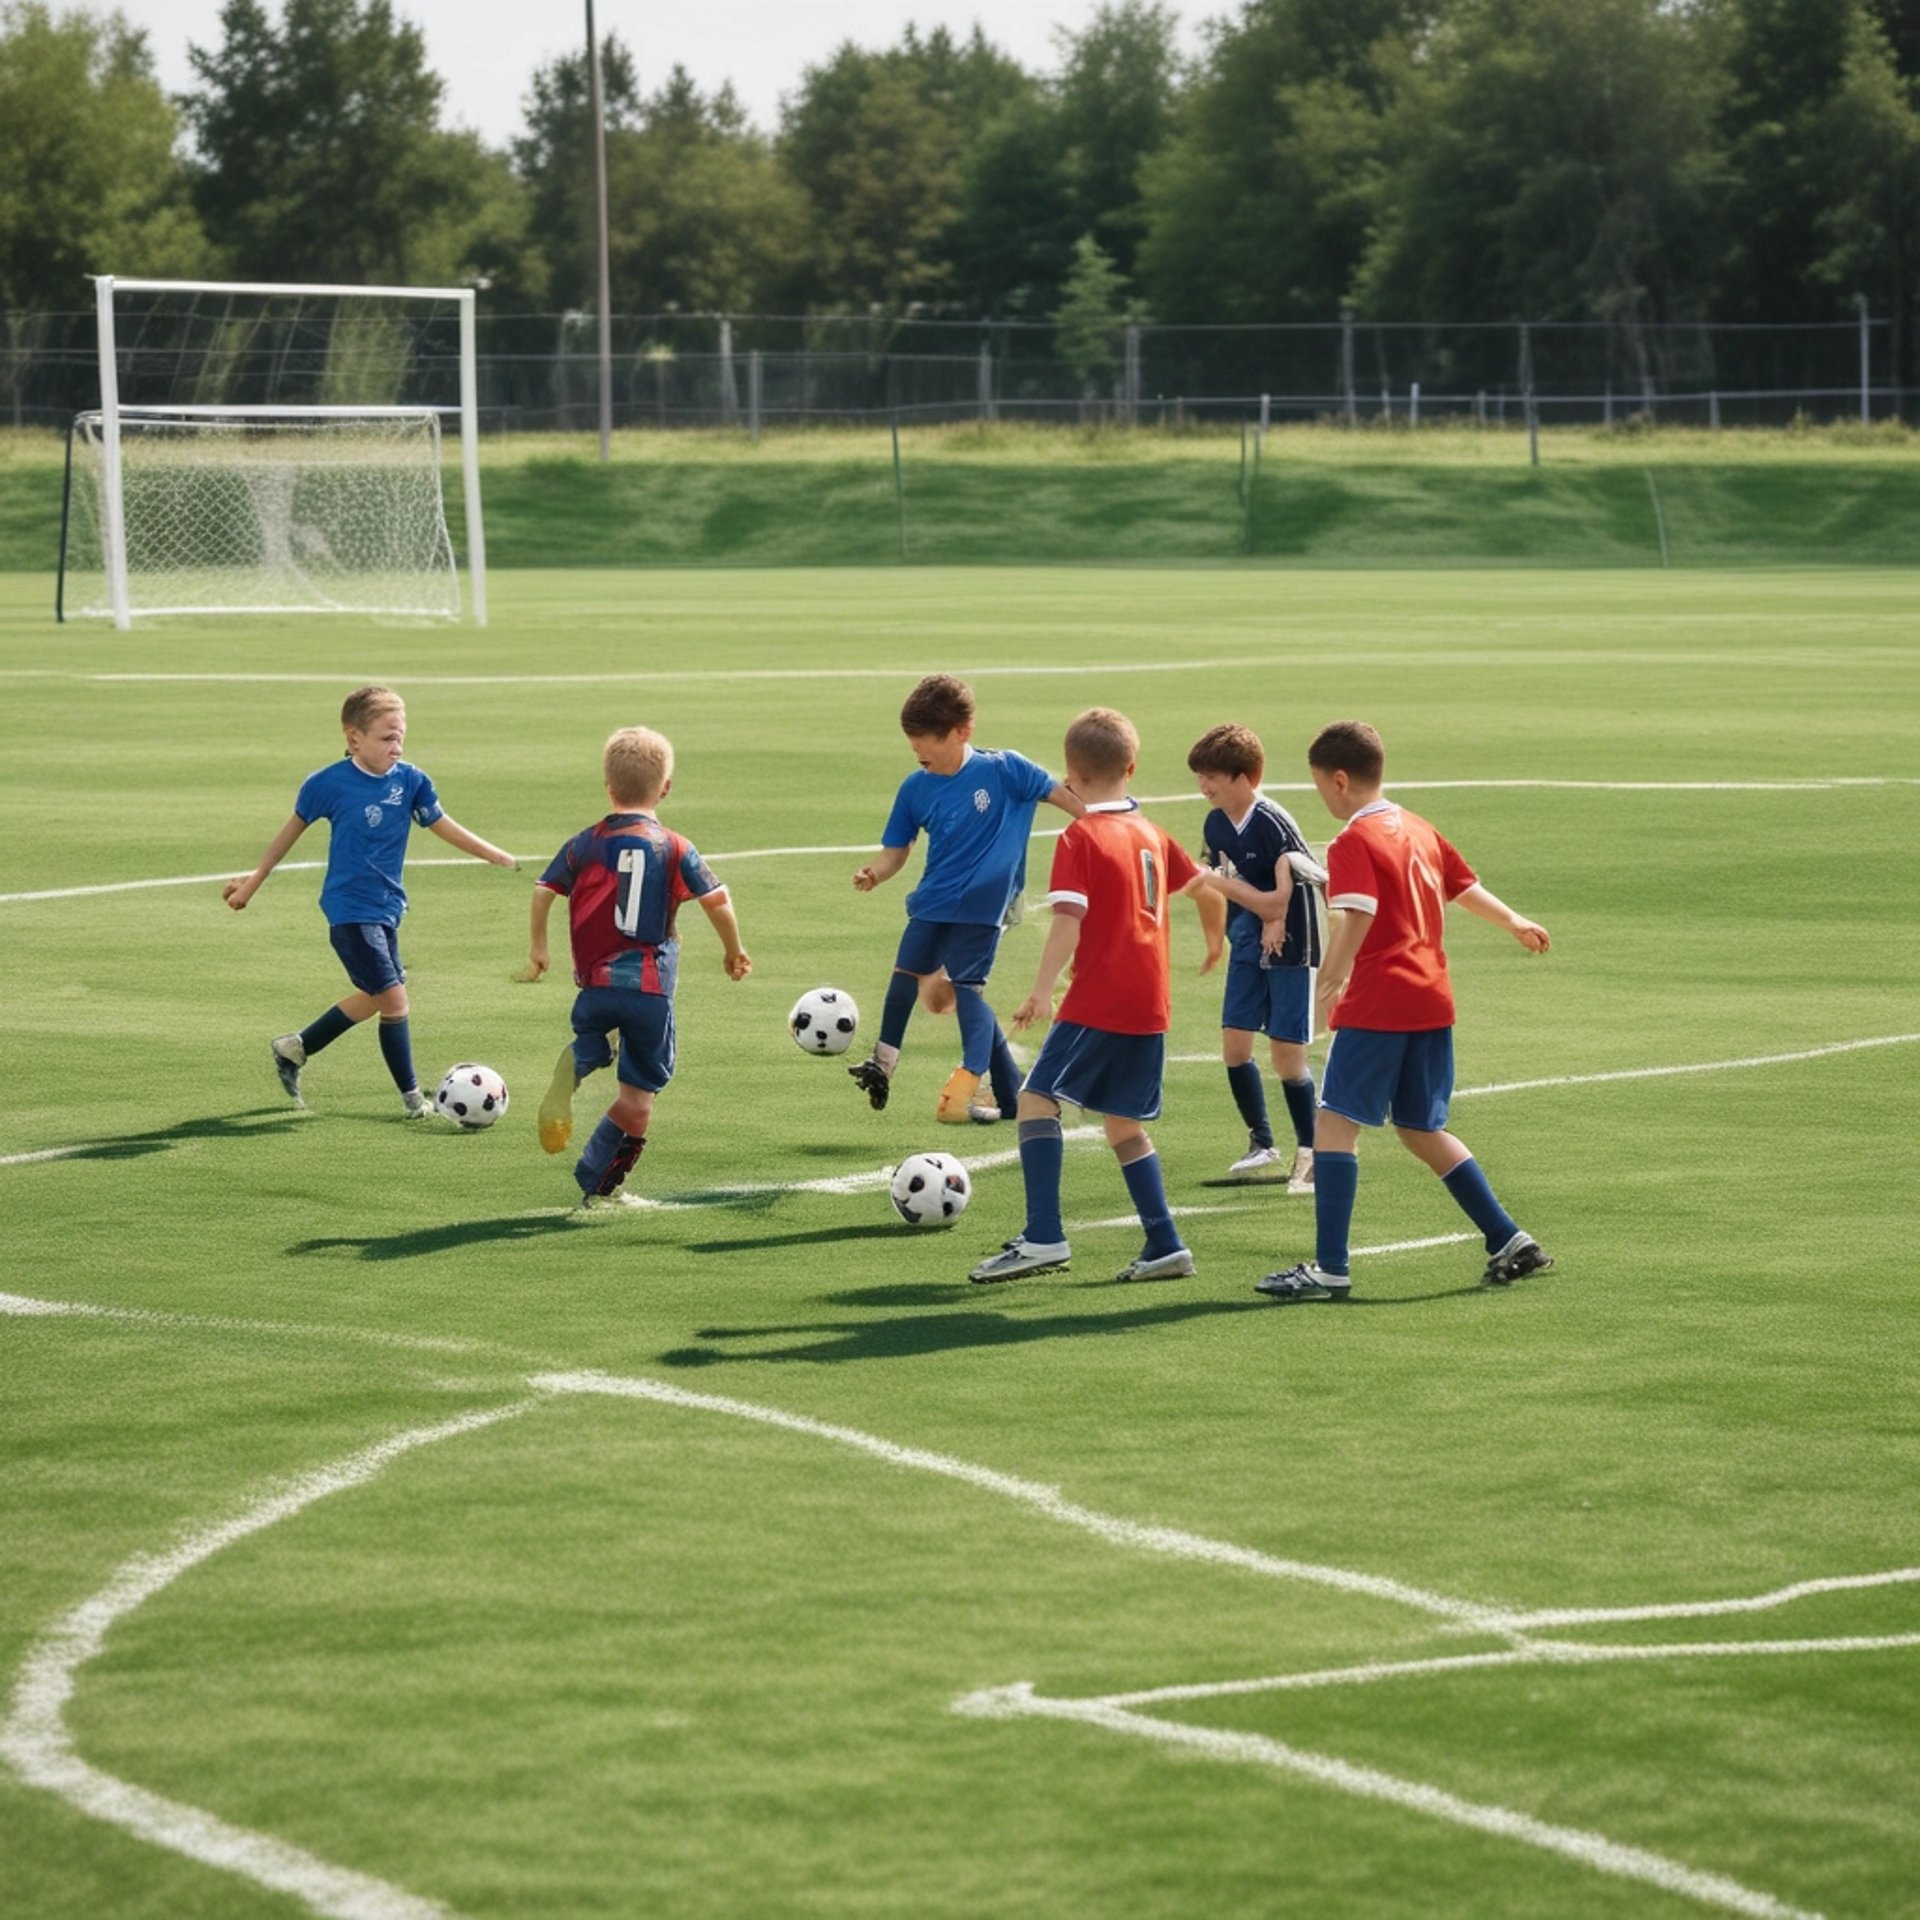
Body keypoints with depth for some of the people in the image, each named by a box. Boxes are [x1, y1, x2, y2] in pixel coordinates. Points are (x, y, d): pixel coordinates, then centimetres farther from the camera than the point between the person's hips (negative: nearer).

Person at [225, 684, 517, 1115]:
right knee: (393, 997, -10)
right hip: (350, 911, -7)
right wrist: (253, 882, 12)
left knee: (374, 998, 17)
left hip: (386, 907, 7)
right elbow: (292, 830, 2)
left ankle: (295, 1048, 36)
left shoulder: (410, 782, -2)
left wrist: (503, 858, 1)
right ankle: (412, 1098, 2)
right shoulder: (328, 784, -13)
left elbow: (446, 828, 6)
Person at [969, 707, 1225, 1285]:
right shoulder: (1152, 835, 12)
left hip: (1098, 1001, -7)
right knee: (1122, 1120, 16)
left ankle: (1044, 1237, -17)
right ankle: (1164, 1247, 12)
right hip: (1150, 1004, 7)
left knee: (1038, 1098, -6)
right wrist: (1215, 942, 40)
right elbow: (1208, 890, 21)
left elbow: (1068, 921, -19)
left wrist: (1042, 990, -25)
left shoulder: (1080, 839, -9)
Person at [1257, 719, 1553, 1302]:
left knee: (1335, 1122, -7)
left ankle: (1330, 1268, -13)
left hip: (1377, 1005, -8)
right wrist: (1515, 923, 47)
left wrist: (1331, 982, -31)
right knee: (1421, 1129, 18)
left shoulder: (1354, 843, -10)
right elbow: (1465, 887, 30)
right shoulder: (1418, 830, 15)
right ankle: (1509, 1241, 17)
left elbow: (1354, 919, -23)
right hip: (1433, 1000, 8)